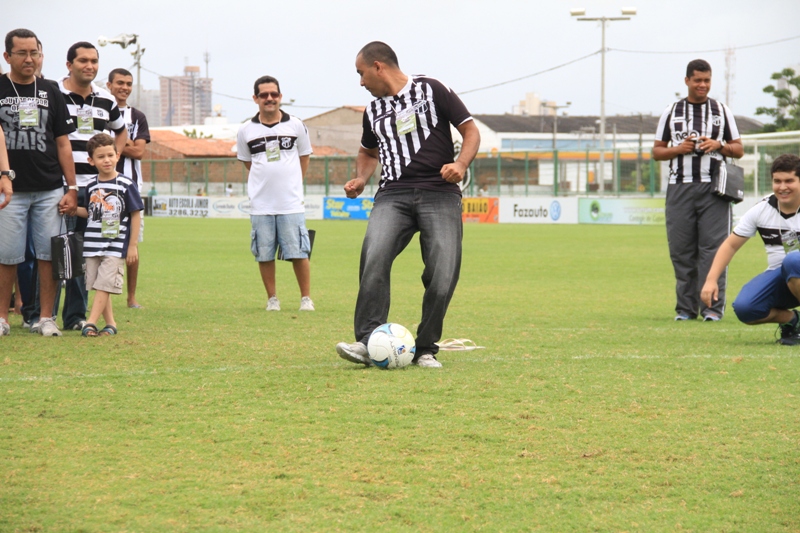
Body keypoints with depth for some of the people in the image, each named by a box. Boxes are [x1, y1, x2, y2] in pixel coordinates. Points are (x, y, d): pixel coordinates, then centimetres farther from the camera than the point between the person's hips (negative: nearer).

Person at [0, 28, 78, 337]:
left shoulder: (50, 92, 11)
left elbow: (62, 143, 11)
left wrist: (72, 188, 4)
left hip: (49, 190, 2)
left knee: (49, 253, 1)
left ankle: (46, 317, 8)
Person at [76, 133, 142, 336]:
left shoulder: (126, 184, -6)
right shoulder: (91, 186, 8)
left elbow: (135, 215, -3)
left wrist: (133, 245, -5)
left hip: (116, 245, -5)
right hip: (92, 244, 5)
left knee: (104, 284, -12)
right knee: (98, 286, 6)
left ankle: (91, 323, -15)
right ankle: (110, 323, 13)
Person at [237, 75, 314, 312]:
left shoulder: (295, 125, 3)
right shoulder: (246, 131, 3)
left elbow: (304, 156, 15)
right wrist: (266, 182, 11)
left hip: (291, 203, -1)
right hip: (261, 204, 1)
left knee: (298, 253, -2)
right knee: (264, 254, 3)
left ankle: (306, 298, 9)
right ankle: (272, 299, 15)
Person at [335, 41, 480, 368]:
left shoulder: (431, 90, 5)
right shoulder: (373, 112, 21)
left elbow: (470, 131, 5)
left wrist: (461, 165, -13)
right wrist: (360, 179, 19)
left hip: (440, 194, -3)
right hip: (393, 195, 3)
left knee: (443, 274, -15)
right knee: (374, 255, -25)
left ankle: (425, 350, 2)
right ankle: (367, 342, -27)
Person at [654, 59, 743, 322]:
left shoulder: (722, 111, 12)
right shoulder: (671, 112, 13)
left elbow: (739, 150, 13)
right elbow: (657, 151, 13)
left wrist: (719, 145, -7)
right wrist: (679, 149, -6)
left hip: (713, 189, -1)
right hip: (680, 188, 1)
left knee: (713, 247, -8)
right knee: (681, 250, -1)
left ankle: (712, 307, -7)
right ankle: (686, 307, 5)